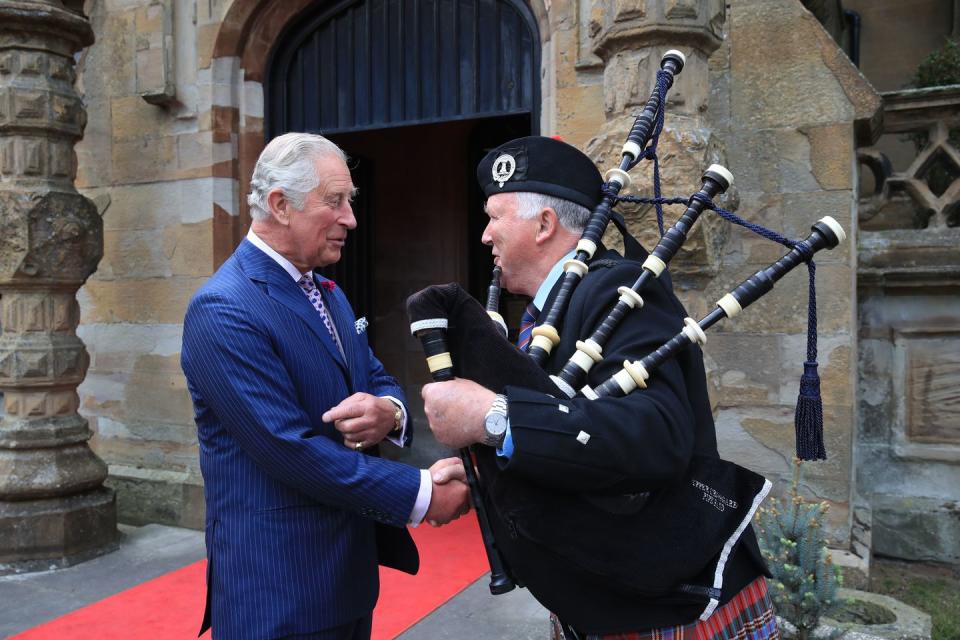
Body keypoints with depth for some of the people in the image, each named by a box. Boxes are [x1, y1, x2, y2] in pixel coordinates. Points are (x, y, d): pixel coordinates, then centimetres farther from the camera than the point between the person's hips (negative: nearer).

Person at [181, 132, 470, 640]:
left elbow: (377, 382, 10)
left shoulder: (328, 294, 10)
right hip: (279, 581, -8)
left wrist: (389, 411, -15)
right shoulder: (223, 311, -19)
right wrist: (419, 494, -19)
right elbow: (291, 449, -24)